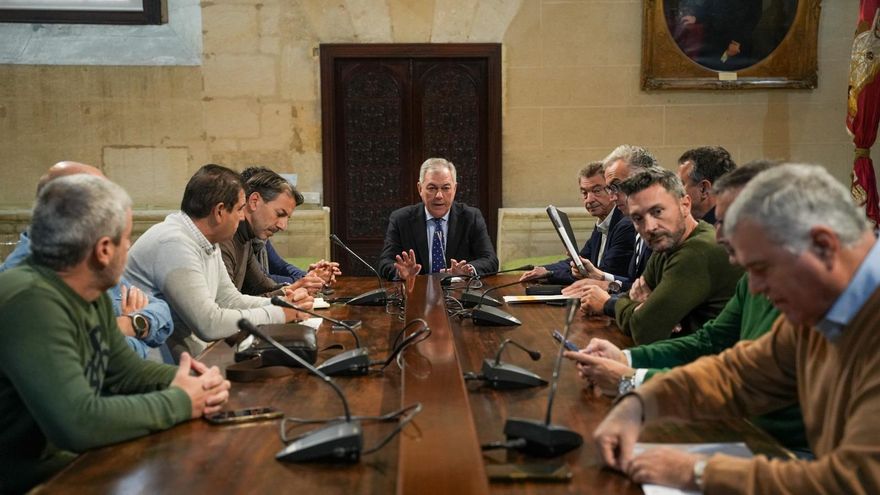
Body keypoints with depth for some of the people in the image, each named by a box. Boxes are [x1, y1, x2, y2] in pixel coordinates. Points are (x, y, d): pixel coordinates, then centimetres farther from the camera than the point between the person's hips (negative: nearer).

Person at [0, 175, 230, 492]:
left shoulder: (90, 294, 4)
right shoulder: (31, 302, -26)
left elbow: (126, 370, 13)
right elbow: (79, 423, -33)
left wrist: (191, 382, -6)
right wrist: (180, 402, -20)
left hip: (68, 455, 8)